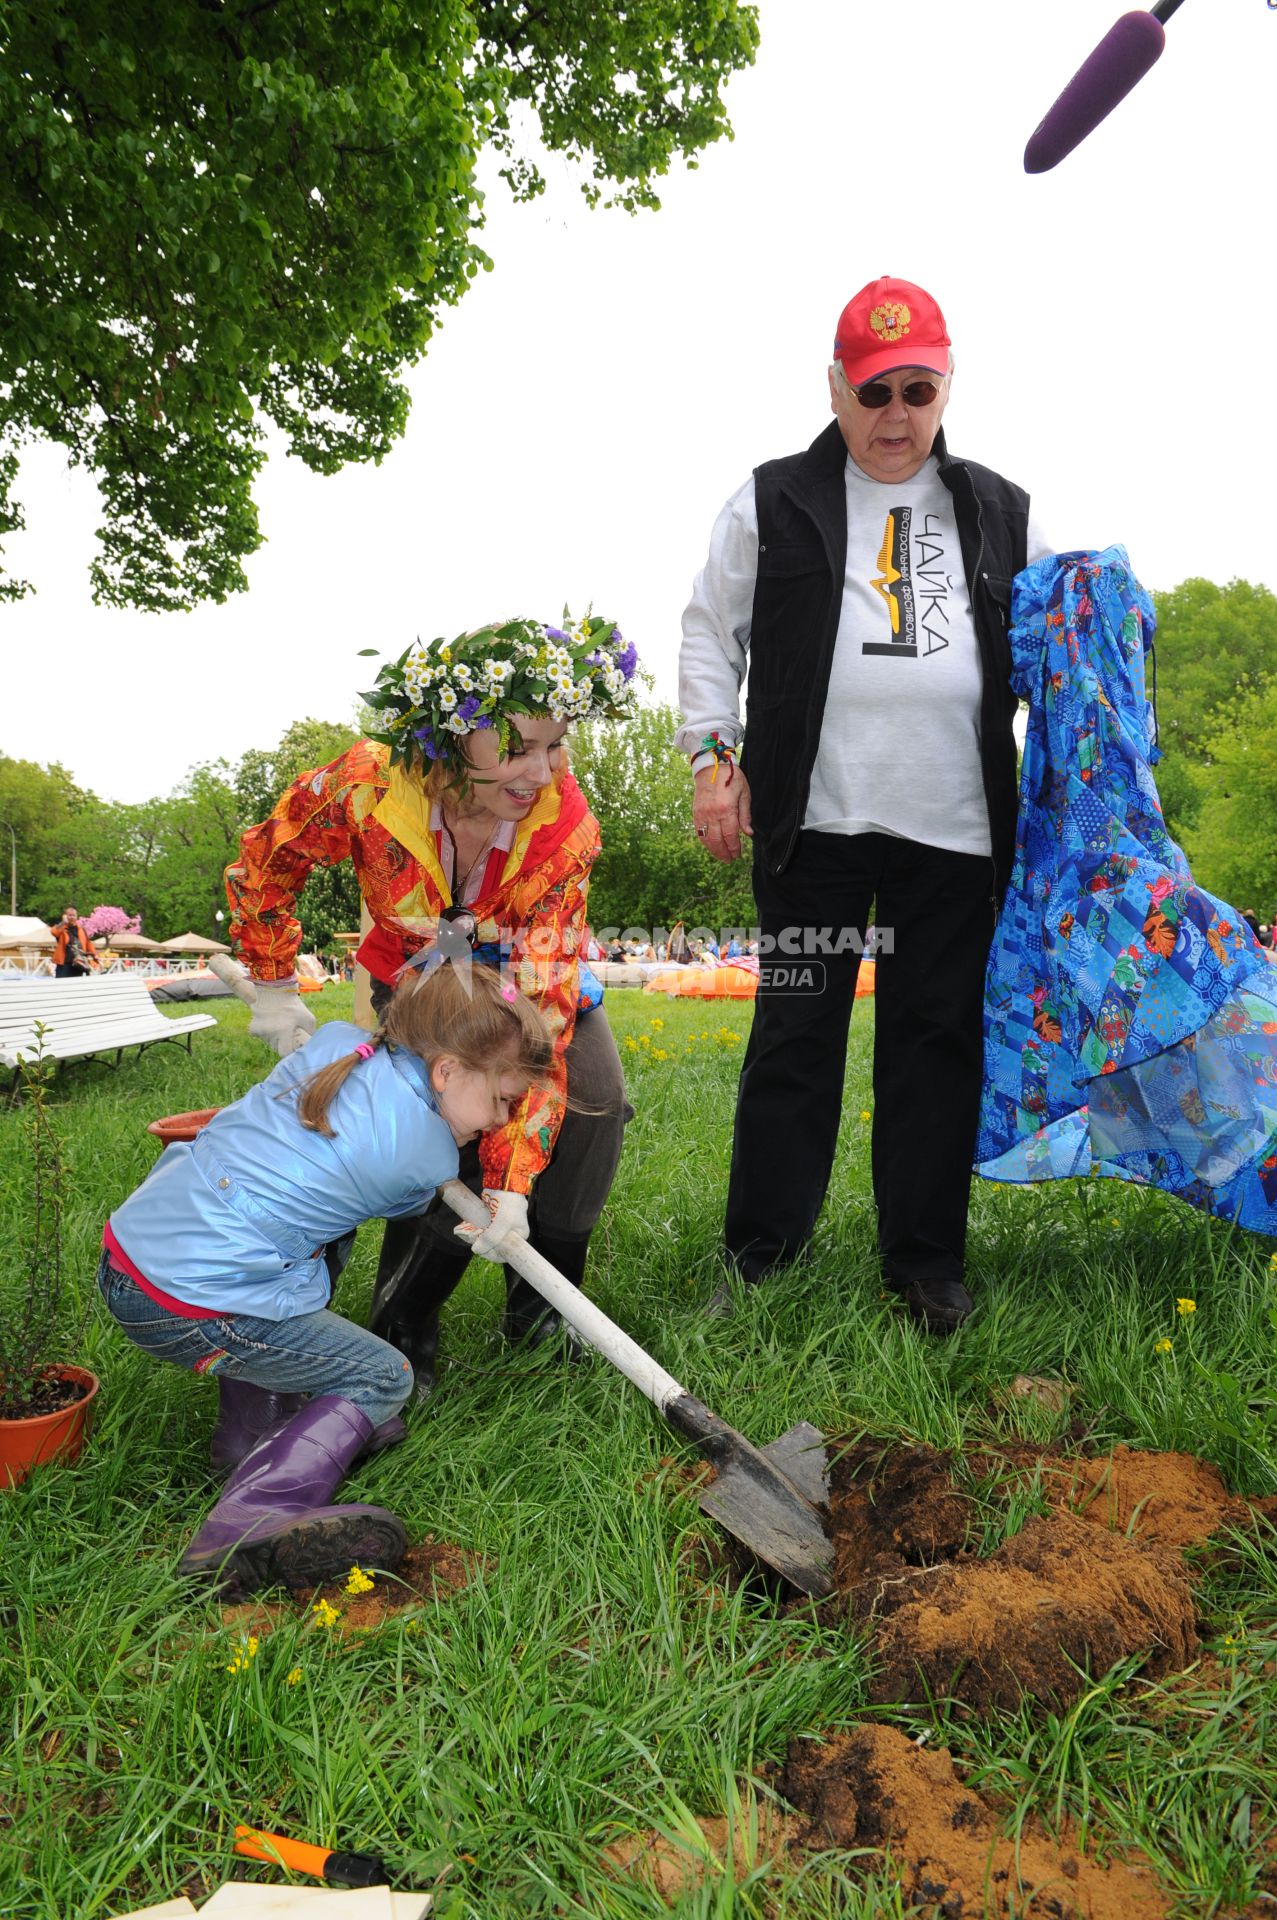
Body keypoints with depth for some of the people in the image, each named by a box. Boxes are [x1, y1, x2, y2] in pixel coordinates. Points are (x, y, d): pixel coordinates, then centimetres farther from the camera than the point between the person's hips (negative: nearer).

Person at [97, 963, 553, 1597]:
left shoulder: (334, 1041, 5)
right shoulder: (428, 1155, -11)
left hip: (127, 1237, 8)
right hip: (195, 1312, -8)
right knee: (382, 1378, 8)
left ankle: (256, 1422, 24)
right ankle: (256, 1516, -14)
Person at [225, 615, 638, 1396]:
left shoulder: (565, 826, -32)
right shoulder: (367, 786, -33)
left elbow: (542, 1008, -36)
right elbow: (265, 863, -10)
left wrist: (511, 1182, -38)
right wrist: (275, 990, -4)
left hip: (531, 978, 1)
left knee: (592, 1098, -19)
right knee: (453, 1132, -19)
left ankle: (538, 1308, 3)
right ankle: (402, 1328, 5)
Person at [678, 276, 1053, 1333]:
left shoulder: (1000, 511, 16)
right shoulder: (774, 502, 8)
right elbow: (711, 632, 10)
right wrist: (713, 756, -1)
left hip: (955, 828, 3)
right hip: (817, 819, -2)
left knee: (938, 1038, 5)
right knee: (797, 1031, 1)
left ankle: (928, 1266, 17)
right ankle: (762, 1257, 14)